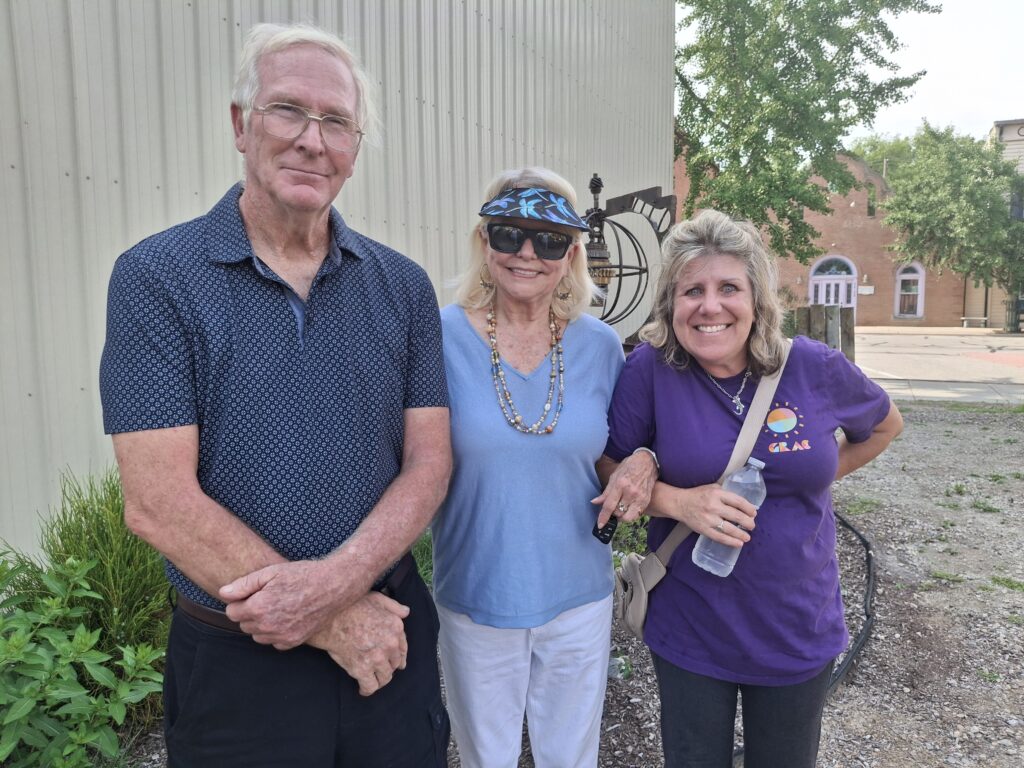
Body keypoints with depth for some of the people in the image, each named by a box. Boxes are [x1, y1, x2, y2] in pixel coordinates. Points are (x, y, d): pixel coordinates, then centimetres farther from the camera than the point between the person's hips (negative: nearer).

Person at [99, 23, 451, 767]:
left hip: (390, 634, 3)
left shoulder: (403, 285, 0)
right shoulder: (155, 279, -10)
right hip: (235, 663, -2)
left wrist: (336, 579, -19)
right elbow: (160, 501, -15)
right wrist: (334, 620, -15)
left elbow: (428, 462, -3)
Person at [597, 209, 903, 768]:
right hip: (689, 633, -2)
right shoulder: (651, 370, -16)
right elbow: (608, 470, -9)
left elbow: (885, 426, 11)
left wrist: (817, 475, 1)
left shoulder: (816, 368, -9)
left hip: (797, 631, 2)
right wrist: (680, 501, -24)